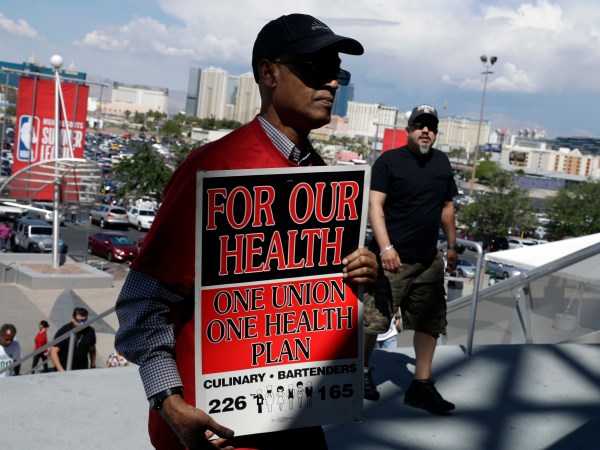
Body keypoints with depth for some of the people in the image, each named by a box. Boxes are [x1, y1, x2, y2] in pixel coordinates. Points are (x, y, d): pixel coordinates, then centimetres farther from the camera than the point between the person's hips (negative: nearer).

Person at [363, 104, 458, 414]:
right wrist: (385, 248, -23)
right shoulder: (389, 161, -6)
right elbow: (375, 206, -13)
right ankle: (363, 371, 22)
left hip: (429, 260, 6)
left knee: (430, 322, 6)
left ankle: (421, 385, 15)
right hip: (393, 257, -6)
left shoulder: (441, 162, 13)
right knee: (374, 320, -1)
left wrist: (452, 246, 19)